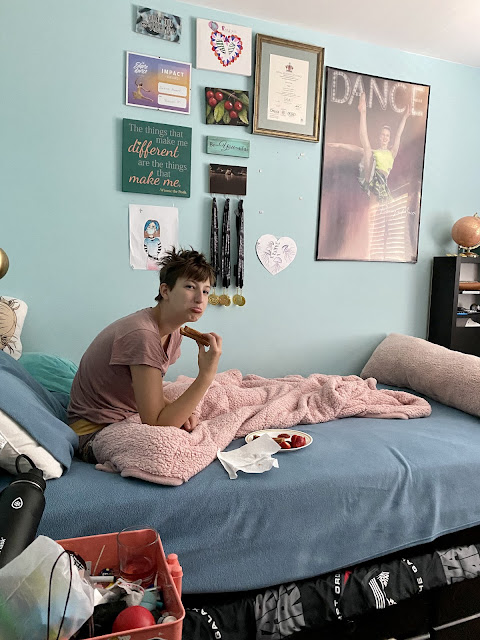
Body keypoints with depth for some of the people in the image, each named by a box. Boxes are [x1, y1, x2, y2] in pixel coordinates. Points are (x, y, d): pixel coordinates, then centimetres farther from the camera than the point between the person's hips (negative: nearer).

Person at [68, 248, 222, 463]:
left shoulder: (172, 333, 0)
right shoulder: (142, 335, -29)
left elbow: (151, 396, 7)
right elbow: (156, 424, -31)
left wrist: (181, 412, -13)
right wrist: (206, 375, -33)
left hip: (132, 418, 8)